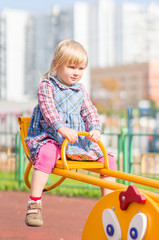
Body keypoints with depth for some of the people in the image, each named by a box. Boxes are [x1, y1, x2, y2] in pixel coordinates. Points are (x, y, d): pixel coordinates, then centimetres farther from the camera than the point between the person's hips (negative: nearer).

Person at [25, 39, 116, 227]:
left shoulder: (80, 90, 16)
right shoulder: (47, 85, -1)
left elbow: (89, 111, 8)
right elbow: (48, 109, -16)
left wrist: (95, 129, -15)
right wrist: (62, 128, -33)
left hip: (79, 140, 6)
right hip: (50, 137, -5)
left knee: (107, 159, -4)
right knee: (46, 155, -38)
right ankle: (34, 204, -35)